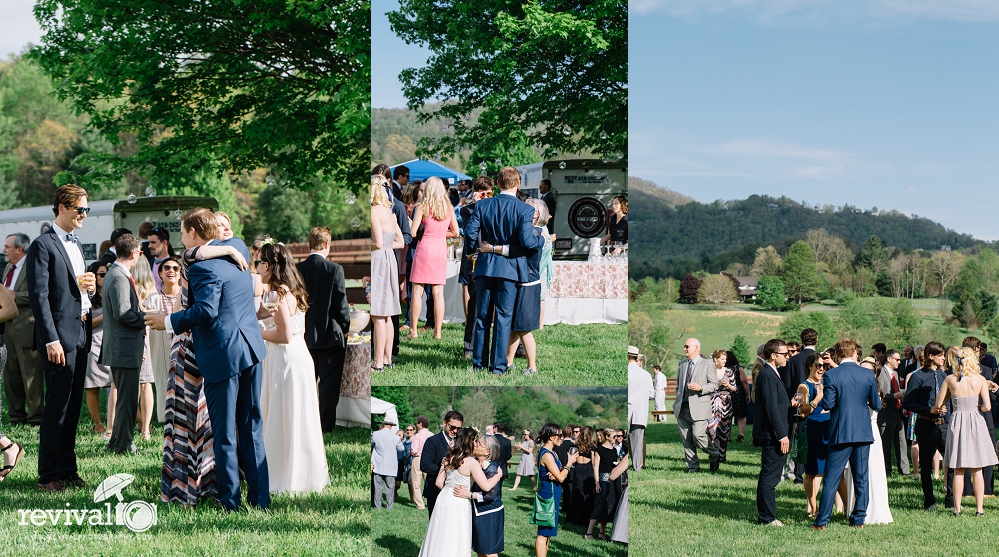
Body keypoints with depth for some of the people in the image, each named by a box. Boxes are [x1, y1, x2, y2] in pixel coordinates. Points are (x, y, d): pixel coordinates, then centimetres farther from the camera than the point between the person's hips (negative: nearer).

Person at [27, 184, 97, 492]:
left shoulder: (76, 245, 19)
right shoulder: (43, 245, -8)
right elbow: (40, 296, -14)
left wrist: (90, 287, 4)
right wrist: (51, 340, -19)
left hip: (81, 334, 8)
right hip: (60, 336, -8)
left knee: (73, 406, 11)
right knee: (57, 407, -5)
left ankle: (67, 469, 19)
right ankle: (48, 475, 2)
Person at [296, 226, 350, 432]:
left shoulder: (297, 269, -4)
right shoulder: (334, 269, -15)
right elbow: (341, 303, -11)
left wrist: (301, 326, 15)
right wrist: (345, 328, 3)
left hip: (305, 335, 4)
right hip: (330, 334, -4)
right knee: (329, 382, 4)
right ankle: (326, 425, 6)